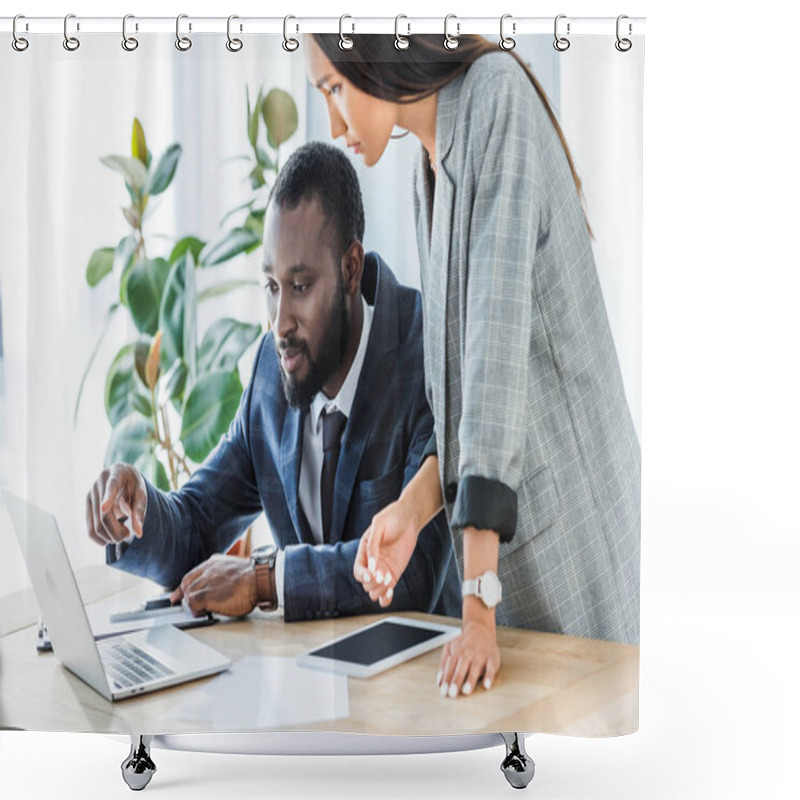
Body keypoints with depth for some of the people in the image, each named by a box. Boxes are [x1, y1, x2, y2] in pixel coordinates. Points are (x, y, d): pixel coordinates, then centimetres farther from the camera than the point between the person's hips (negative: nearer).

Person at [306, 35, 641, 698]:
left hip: (567, 505, -8)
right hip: (512, 523, 8)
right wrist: (412, 508, -2)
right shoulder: (430, 175, 14)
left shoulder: (496, 92, -12)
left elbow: (501, 343, -21)